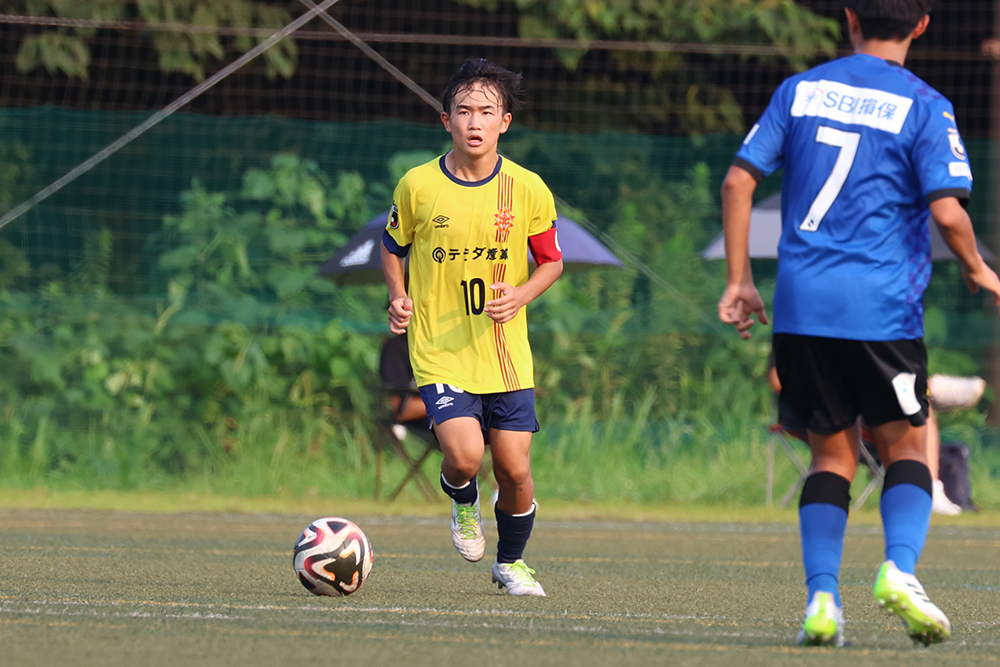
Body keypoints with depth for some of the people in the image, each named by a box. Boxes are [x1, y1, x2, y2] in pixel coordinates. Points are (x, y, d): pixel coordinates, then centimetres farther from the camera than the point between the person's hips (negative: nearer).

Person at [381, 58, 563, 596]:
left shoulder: (527, 190, -3)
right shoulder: (417, 186, -5)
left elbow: (551, 261, 9)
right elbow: (392, 248, 12)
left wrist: (520, 295, -10)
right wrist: (398, 297, -5)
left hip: (505, 354, 2)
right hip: (439, 351, -2)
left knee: (514, 469, 1)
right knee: (465, 455, -20)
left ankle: (511, 562, 29)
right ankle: (462, 503, 18)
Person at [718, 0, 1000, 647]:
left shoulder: (800, 90, 9)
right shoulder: (923, 107, -3)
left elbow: (738, 181, 6)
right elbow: (947, 210, -12)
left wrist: (740, 279, 12)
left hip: (802, 303, 3)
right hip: (882, 306, -3)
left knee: (832, 453, 12)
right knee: (907, 448, 10)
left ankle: (821, 596, -1)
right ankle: (900, 567, -13)